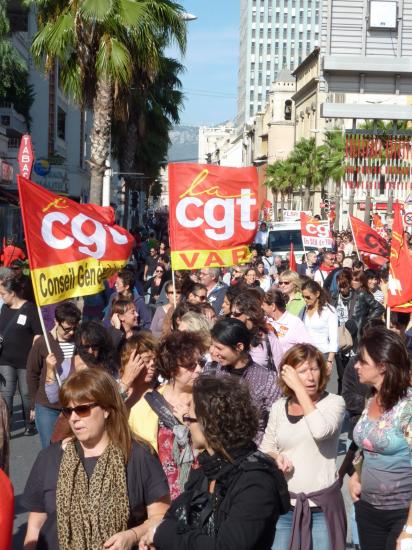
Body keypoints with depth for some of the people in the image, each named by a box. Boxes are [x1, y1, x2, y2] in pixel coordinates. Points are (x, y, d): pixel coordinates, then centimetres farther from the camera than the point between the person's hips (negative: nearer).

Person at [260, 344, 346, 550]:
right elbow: (265, 449, 14)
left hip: (322, 506, -3)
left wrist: (298, 388, -19)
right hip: (283, 505, 3)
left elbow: (320, 430, -25)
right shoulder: (278, 407, 6)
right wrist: (276, 458, -9)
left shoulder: (334, 402, -5)